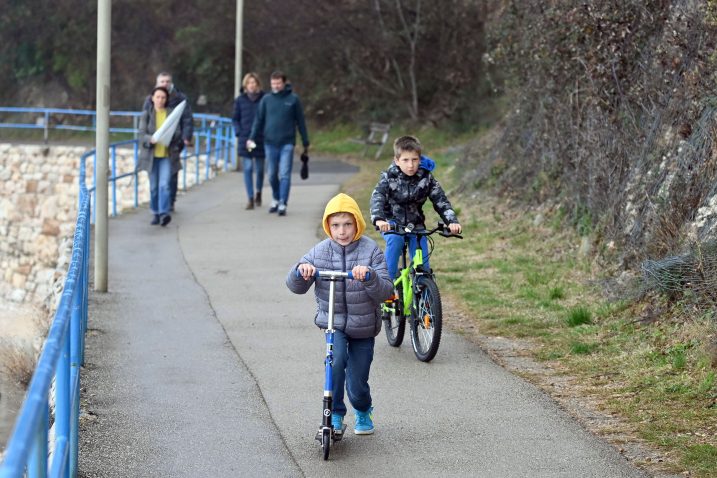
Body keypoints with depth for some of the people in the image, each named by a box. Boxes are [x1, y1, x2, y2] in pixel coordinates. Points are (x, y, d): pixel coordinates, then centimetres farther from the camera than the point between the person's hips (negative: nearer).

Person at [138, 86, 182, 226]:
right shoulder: (146, 114, 4)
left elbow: (178, 133, 3)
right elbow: (142, 134, -4)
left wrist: (170, 136, -19)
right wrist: (150, 139, -25)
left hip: (167, 155, -1)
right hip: (151, 155, 1)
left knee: (164, 184, -14)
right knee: (153, 187, 7)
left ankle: (164, 213, -18)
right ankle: (155, 214, 18)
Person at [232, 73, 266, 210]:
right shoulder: (240, 100, 3)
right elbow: (235, 119, 9)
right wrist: (238, 133, -4)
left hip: (261, 138, -1)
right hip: (245, 139, 1)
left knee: (260, 169, 9)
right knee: (247, 169, -4)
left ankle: (258, 193, 34)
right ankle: (251, 199, -3)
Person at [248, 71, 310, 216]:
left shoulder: (293, 99, 1)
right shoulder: (266, 99, 5)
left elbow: (300, 122, 5)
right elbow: (259, 119, 6)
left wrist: (305, 143, 6)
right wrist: (252, 138, -6)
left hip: (287, 144, -2)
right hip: (270, 144, 2)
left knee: (285, 175, -9)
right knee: (272, 175, 10)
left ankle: (282, 204, -9)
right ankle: (275, 200, 29)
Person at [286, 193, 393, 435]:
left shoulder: (371, 251, -10)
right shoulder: (319, 252, -4)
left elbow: (385, 292, -16)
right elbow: (296, 287, -1)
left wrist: (369, 276, -36)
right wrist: (300, 270, -23)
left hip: (363, 326, -1)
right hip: (332, 322, 1)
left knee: (357, 387, 3)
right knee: (337, 360, -29)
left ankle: (363, 412, 39)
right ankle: (335, 414, -9)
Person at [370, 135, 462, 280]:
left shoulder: (426, 177, -11)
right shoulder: (389, 177, -16)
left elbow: (440, 200, -13)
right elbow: (377, 198, -30)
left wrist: (452, 221, -30)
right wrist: (378, 219, -50)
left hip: (415, 223, 2)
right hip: (392, 222, -2)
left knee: (422, 265, -8)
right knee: (395, 239, -34)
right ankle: (388, 281, -21)